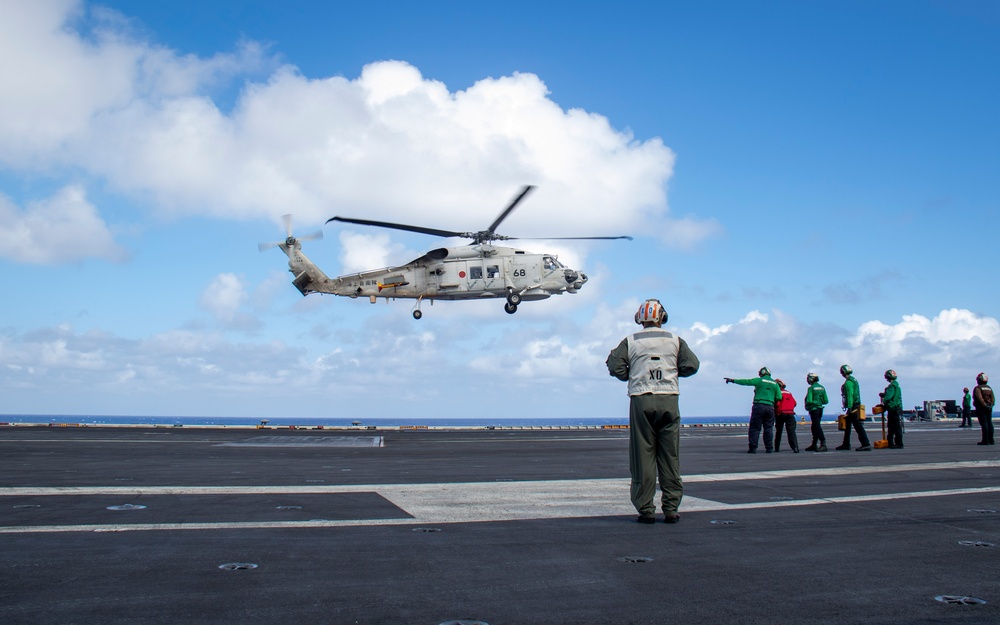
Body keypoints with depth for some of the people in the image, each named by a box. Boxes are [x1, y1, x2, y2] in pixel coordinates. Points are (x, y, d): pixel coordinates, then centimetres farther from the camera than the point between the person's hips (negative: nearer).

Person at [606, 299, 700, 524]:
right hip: (669, 399, 1)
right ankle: (671, 509, 7)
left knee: (642, 456, 2)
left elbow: (614, 365, -3)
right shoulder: (675, 340, 8)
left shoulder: (630, 341, 6)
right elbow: (691, 365, 2)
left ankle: (646, 509, 3)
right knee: (670, 456, 6)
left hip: (641, 400, -1)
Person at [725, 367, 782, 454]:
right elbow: (779, 397, 7)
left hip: (759, 406, -3)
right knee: (768, 428, 9)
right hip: (770, 407, 3)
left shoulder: (759, 380, 1)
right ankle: (769, 448, 7)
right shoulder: (775, 384, 12)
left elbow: (746, 381, 0)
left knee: (755, 428, -1)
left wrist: (733, 380, 6)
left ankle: (753, 448, -5)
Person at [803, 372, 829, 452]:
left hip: (814, 409, -8)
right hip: (820, 409, 8)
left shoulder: (811, 388, -12)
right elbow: (826, 401, 8)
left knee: (817, 427, -8)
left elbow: (809, 400, -19)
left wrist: (806, 405, 0)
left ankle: (823, 444, -17)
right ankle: (814, 445, 20)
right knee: (815, 427, 15)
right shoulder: (822, 387, 9)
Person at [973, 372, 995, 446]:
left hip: (981, 407, -7)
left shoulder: (977, 388, -6)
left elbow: (980, 398, -20)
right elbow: (993, 398, 5)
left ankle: (985, 440, -9)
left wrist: (985, 405, -18)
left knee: (984, 424, -8)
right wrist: (990, 405, -5)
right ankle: (991, 440, 9)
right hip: (989, 408, 7)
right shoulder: (989, 388, 16)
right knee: (989, 423, 9)